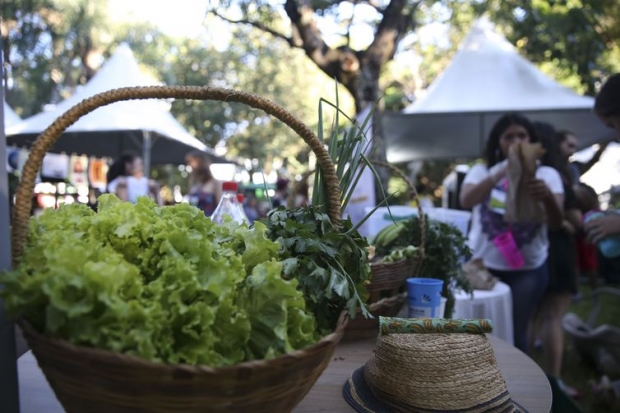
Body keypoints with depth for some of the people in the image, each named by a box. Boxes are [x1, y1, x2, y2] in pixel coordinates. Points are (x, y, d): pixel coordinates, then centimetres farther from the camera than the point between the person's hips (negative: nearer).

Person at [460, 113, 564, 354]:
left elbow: (556, 224, -13)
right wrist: (502, 172, -31)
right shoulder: (482, 171, 0)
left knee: (515, 334, 6)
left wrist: (547, 197, -35)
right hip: (483, 265, 0)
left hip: (528, 269, 0)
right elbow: (466, 201, -20)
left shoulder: (547, 174, 0)